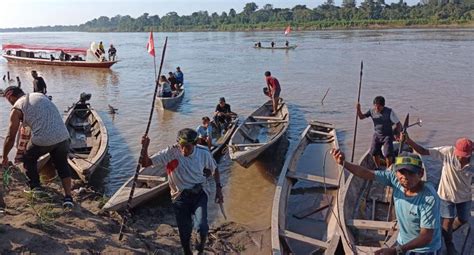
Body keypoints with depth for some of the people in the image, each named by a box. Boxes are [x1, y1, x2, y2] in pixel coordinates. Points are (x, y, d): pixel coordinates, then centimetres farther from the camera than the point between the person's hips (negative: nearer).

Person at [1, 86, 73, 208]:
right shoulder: (40, 95, 20)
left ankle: (35, 187, 30)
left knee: (29, 158, 26)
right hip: (63, 136, 5)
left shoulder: (16, 108, 6)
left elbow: (10, 137, 10)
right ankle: (68, 197, 13)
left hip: (42, 139, -4)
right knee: (62, 164, 21)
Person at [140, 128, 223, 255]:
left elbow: (214, 169, 8)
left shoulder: (204, 153, -11)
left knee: (201, 226, -19)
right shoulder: (170, 152, -15)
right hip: (180, 196, 1)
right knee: (184, 232, 8)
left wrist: (218, 188, 3)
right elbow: (145, 163, -15)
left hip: (199, 193, 0)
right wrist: (145, 147, -31)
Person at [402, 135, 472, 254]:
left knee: (463, 219, 20)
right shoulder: (448, 152, -28)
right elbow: (423, 151, -32)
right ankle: (449, 244, 34)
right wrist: (408, 141, -45)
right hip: (446, 194, -3)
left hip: (465, 196, 3)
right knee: (448, 221, 4)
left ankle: (447, 232, 54)